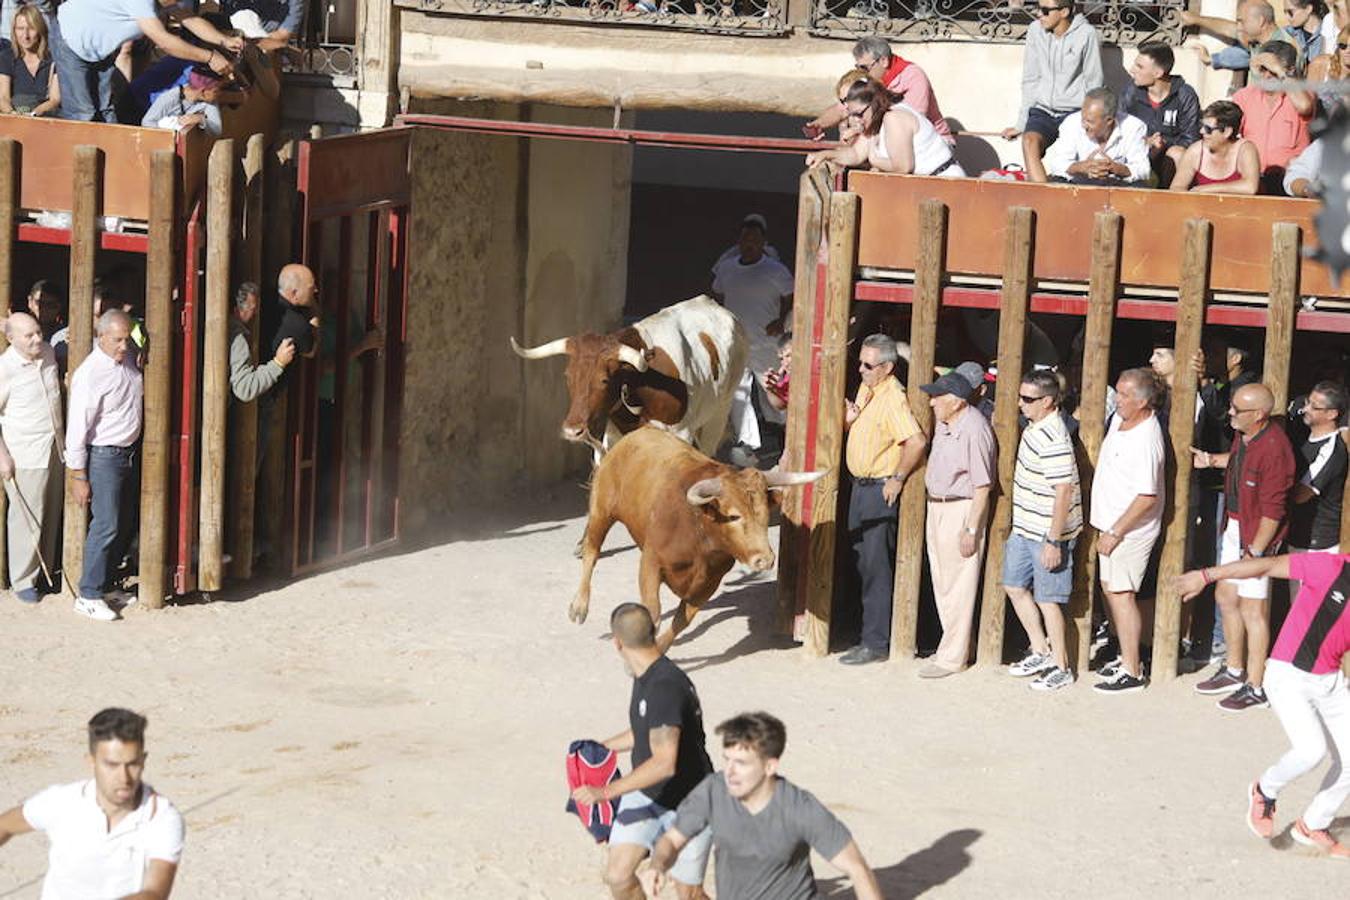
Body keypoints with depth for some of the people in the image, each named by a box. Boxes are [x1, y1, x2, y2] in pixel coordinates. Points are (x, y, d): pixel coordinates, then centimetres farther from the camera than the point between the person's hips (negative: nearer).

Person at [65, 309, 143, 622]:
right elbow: (77, 428, -18)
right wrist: (79, 476, -16)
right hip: (104, 455, -8)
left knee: (121, 525, 12)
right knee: (106, 526, -8)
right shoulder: (91, 373, -22)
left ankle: (105, 584, 23)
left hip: (129, 452, 8)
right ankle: (89, 596, -2)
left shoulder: (128, 356, 0)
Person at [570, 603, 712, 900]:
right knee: (617, 876, -3)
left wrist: (606, 792, -34)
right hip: (645, 795, 8)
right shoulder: (645, 678, 1)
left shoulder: (665, 687, -30)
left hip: (687, 805, -8)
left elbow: (664, 763, -36)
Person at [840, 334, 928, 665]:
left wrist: (898, 478, -21)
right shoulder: (866, 390, 10)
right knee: (862, 561, 16)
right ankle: (871, 632, 27)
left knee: (876, 566, -6)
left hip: (880, 489, -10)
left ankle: (876, 644, -2)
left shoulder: (893, 398, -20)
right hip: (860, 486, 10)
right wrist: (849, 421, 1)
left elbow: (917, 441, -31)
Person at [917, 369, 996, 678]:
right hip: (936, 506, 10)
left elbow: (982, 486, -21)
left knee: (957, 587, -2)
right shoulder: (943, 424, 6)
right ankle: (957, 645, 29)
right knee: (941, 581, 17)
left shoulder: (975, 430, -21)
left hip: (961, 509, -10)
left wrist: (971, 529, -21)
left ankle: (952, 658, 5)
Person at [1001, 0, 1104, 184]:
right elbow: (1030, 81, 9)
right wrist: (1021, 125, 9)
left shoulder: (1087, 35, -8)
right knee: (1030, 142, -28)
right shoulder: (1036, 31, 3)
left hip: (1074, 112, -3)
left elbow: (1094, 86, -2)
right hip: (1042, 111, 3)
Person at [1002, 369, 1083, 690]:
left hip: (1047, 534, -10)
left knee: (1047, 600, 1)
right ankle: (1040, 652, 31)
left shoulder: (1053, 440, -25)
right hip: (1024, 529, 10)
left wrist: (1053, 541, -25)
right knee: (1015, 586, 18)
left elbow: (1064, 492, -26)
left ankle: (1061, 668, 14)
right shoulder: (1034, 428, 6)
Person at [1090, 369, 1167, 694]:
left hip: (1130, 530, -10)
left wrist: (1115, 533, -21)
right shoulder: (1120, 419, 3)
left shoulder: (1146, 441, -25)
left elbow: (1147, 497, -26)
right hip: (1112, 523, 10)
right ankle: (1128, 656, 29)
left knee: (1121, 594, -6)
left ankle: (1131, 671, 0)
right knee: (1110, 589, 17)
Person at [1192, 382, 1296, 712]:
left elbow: (1273, 511, -24)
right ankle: (1234, 671, 35)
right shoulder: (1243, 435, 1)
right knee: (1226, 596, 19)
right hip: (1234, 526, 10)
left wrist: (1255, 552, -21)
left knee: (1253, 610, -2)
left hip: (1257, 535, -10)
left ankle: (1255, 688, 8)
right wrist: (1212, 460, 12)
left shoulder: (1273, 450, -27)